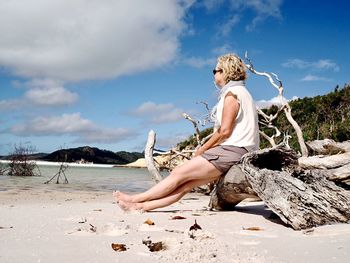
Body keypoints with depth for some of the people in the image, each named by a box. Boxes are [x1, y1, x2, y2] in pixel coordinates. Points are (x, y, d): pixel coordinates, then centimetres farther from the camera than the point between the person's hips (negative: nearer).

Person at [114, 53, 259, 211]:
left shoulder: (232, 93, -7)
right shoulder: (238, 92, 25)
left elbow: (225, 131, -15)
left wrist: (202, 149, -3)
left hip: (233, 150, -9)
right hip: (232, 150, 9)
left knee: (179, 173, -9)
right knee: (187, 183, -2)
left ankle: (136, 199, -4)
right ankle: (143, 205, -7)